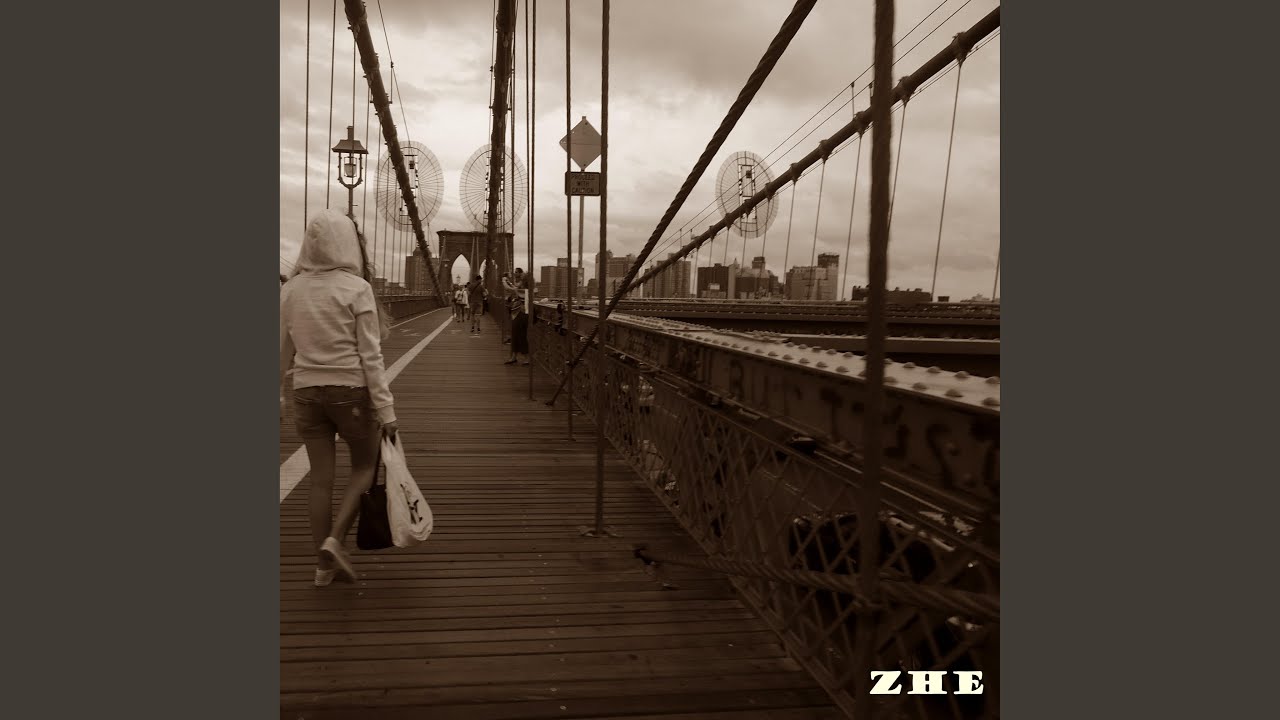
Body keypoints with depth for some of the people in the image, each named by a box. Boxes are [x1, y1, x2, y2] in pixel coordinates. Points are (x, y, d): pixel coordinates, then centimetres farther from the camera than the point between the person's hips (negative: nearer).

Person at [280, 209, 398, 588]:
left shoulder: (292, 289, 2)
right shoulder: (356, 288, -10)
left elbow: (283, 351, 8)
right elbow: (370, 356, -12)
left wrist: (277, 394, 22)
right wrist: (386, 410, -9)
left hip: (307, 391, 4)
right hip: (350, 390, -4)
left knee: (320, 478, 11)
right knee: (365, 465, 16)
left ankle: (324, 564, 18)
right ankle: (335, 539, 0)